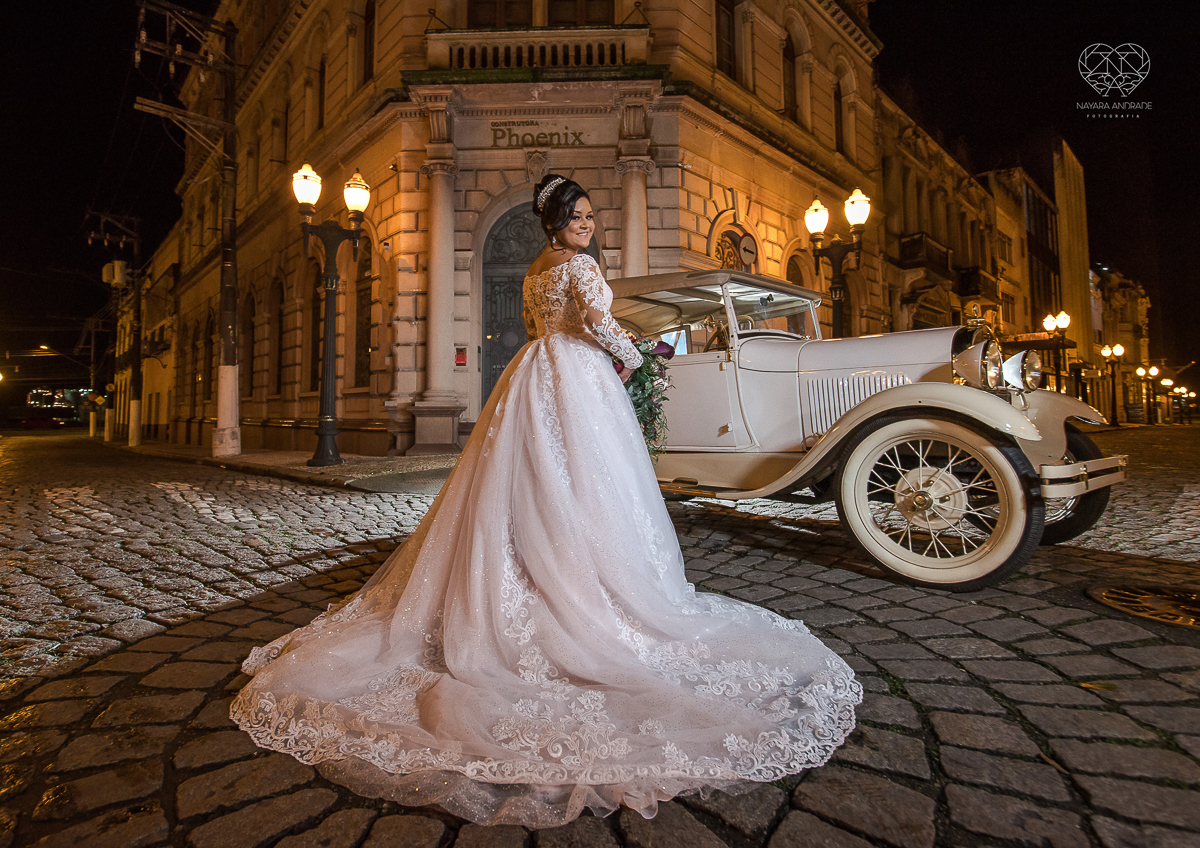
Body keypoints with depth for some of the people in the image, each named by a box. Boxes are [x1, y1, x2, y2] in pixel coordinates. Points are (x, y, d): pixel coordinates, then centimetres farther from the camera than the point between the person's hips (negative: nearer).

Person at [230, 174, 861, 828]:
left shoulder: (536, 269, 20)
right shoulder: (578, 264, -7)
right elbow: (597, 320, -22)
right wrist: (629, 356, -5)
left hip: (535, 374, 9)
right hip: (577, 380, -9)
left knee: (521, 489, 9)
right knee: (578, 490, -7)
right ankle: (586, 603, -2)